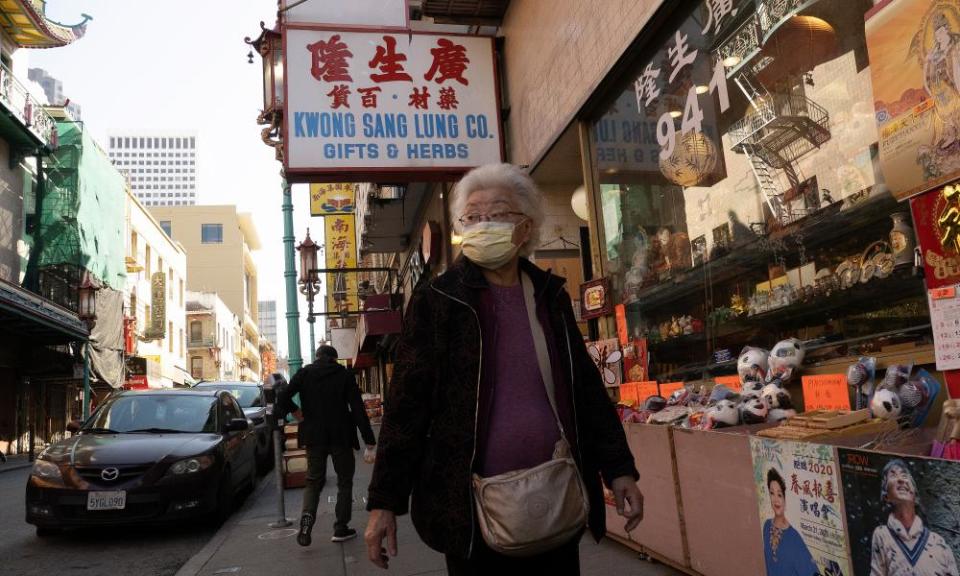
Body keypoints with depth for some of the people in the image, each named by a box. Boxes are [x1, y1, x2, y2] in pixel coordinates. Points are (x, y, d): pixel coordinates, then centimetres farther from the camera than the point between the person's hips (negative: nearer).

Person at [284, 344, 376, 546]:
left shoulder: (304, 373, 2)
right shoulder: (344, 375, -3)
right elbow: (358, 409, -8)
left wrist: (296, 413, 4)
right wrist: (369, 441, -8)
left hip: (314, 436, 2)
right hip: (341, 436, -2)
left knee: (314, 481, 14)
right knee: (344, 482, 12)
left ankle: (307, 517, -10)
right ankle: (341, 528, 12)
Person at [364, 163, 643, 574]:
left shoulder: (551, 296, 7)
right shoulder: (436, 301, -4)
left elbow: (586, 387, 12)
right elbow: (407, 402, -7)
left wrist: (618, 468, 8)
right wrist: (384, 501, -8)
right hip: (472, 509, -3)